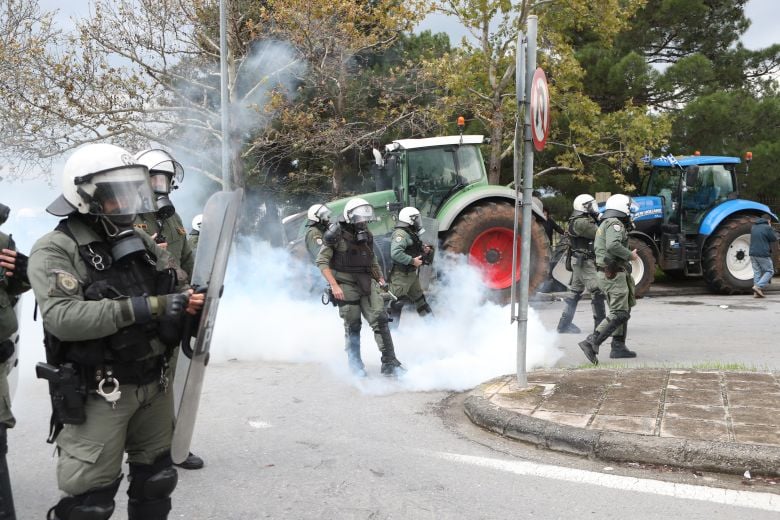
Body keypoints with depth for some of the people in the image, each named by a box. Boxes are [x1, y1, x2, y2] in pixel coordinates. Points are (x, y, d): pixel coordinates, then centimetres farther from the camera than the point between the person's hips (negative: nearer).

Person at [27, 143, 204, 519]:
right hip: (97, 396, -7)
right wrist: (144, 308, -30)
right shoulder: (55, 250, -13)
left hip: (154, 386, 7)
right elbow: (62, 317, -28)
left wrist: (192, 303, -8)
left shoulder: (142, 243, 9)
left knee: (155, 481, 20)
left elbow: (178, 290, 17)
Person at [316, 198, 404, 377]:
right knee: (352, 326, 3)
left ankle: (389, 363, -4)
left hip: (366, 284, 5)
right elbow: (321, 261, -9)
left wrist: (380, 278, 14)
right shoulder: (336, 234, -8)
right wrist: (334, 285, -16)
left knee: (380, 320, -6)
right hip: (345, 286, -4)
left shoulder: (367, 235, 10)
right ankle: (355, 364, 21)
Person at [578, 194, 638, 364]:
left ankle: (618, 346, 19)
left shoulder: (604, 224, 20)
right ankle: (591, 342, -21)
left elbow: (596, 247, 27)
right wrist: (630, 255, -16)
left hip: (604, 272, 11)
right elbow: (613, 245, -29)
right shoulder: (615, 224, -13)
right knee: (619, 314, -13)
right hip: (614, 275, -11)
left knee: (623, 311, 18)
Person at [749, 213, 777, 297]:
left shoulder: (753, 227, 13)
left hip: (753, 253, 7)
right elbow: (774, 239, -2)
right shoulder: (767, 228, -9)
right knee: (769, 271, 4)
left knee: (757, 272, 9)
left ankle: (756, 292, 4)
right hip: (763, 254, -7)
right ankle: (758, 286, -14)